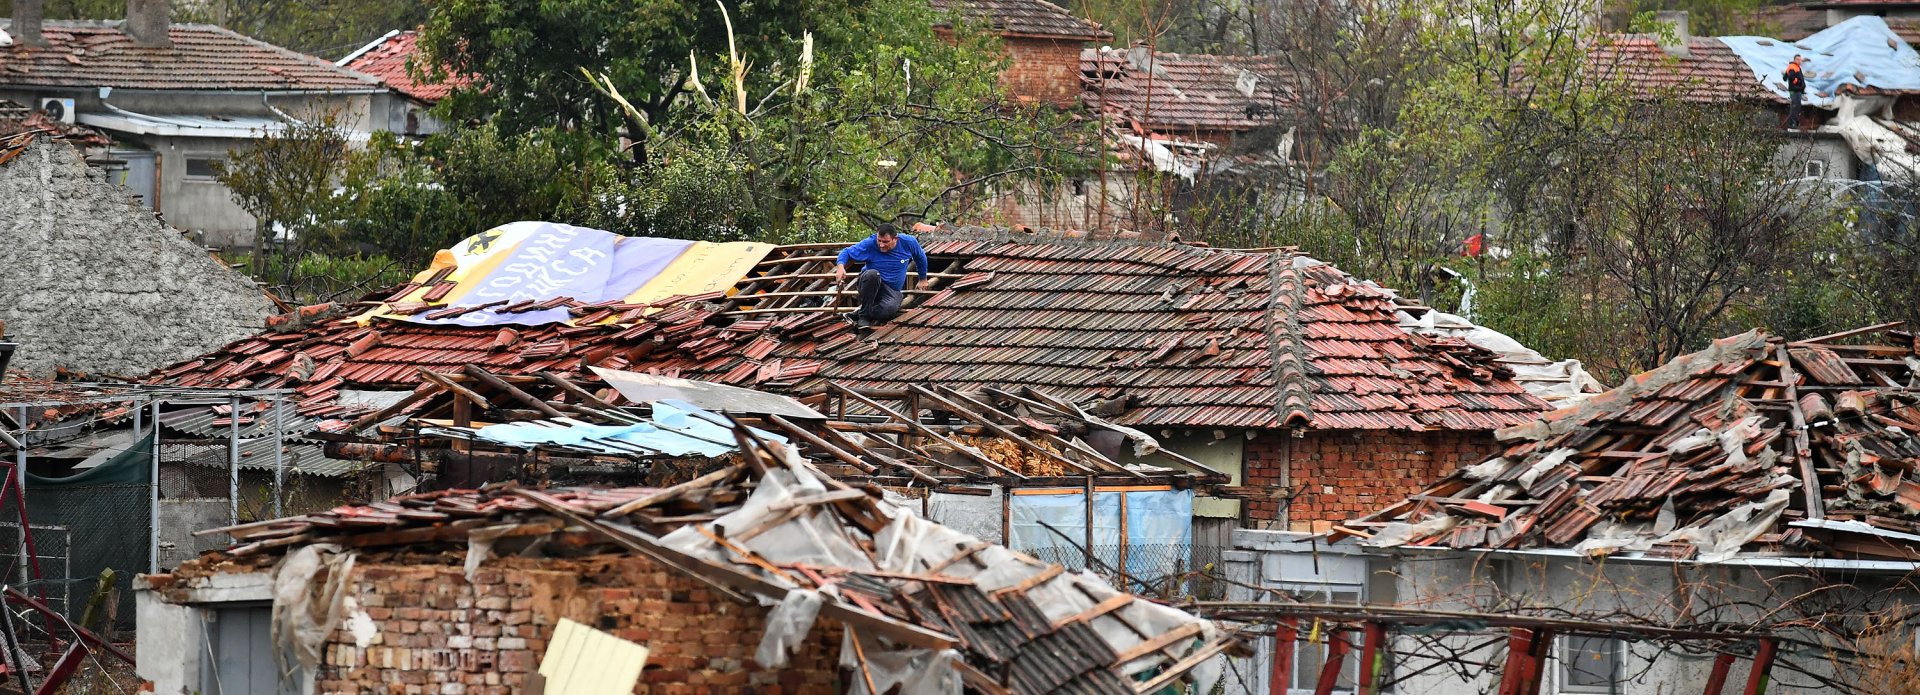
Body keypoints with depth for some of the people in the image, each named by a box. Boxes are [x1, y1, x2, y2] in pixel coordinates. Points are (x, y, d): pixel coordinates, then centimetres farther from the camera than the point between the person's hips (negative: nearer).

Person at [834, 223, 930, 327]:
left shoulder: (908, 242, -7)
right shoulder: (870, 244, -15)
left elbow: (921, 258, 15)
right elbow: (846, 252, -7)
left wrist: (923, 279, 27)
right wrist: (840, 266, -29)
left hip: (892, 290, 1)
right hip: (870, 284, -1)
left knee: (891, 308, -38)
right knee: (872, 274, -41)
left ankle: (856, 315, -13)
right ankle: (864, 315, -26)